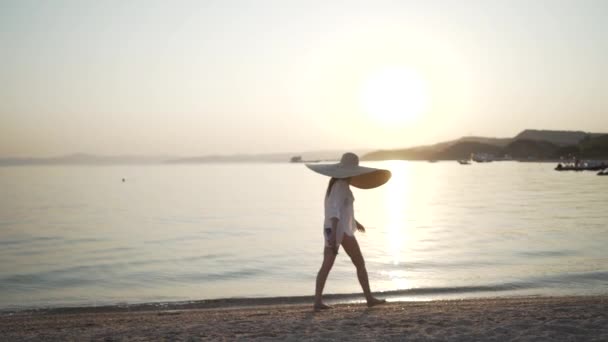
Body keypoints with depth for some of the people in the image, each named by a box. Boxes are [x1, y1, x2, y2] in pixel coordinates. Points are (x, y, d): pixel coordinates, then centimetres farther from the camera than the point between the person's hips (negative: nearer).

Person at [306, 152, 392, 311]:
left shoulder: (336, 183, 16)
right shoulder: (342, 185, -14)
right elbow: (335, 209, -25)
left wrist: (354, 221, 40)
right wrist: (334, 233, -32)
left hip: (331, 229, 9)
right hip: (341, 230, -9)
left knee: (326, 266, 2)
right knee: (360, 264, 5)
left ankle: (318, 301, -5)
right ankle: (369, 298, 13)